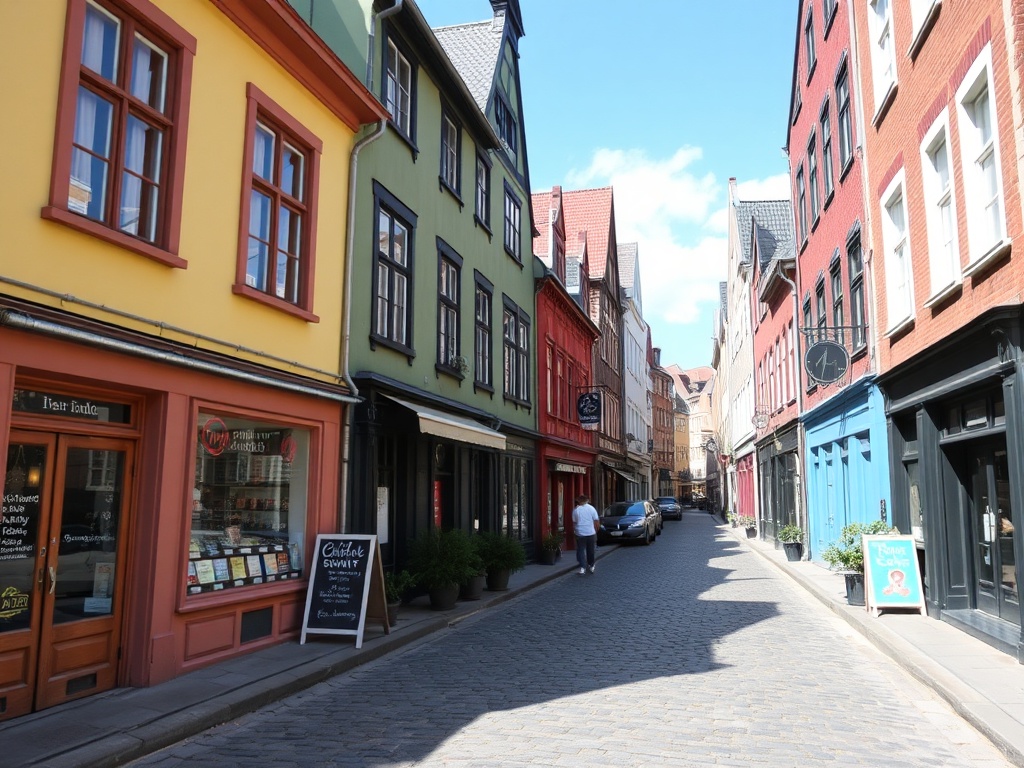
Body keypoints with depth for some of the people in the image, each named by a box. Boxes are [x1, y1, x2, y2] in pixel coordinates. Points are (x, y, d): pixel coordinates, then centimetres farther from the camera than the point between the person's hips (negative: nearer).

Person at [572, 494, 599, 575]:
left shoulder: (576, 510, -2)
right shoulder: (591, 508, -2)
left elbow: (574, 522, 0)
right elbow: (597, 521, -1)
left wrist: (574, 531, 13)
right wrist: (595, 530, 12)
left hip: (580, 534, -1)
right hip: (591, 533, 1)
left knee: (581, 551, 3)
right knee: (591, 550, 15)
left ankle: (582, 567, -8)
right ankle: (591, 566, 27)